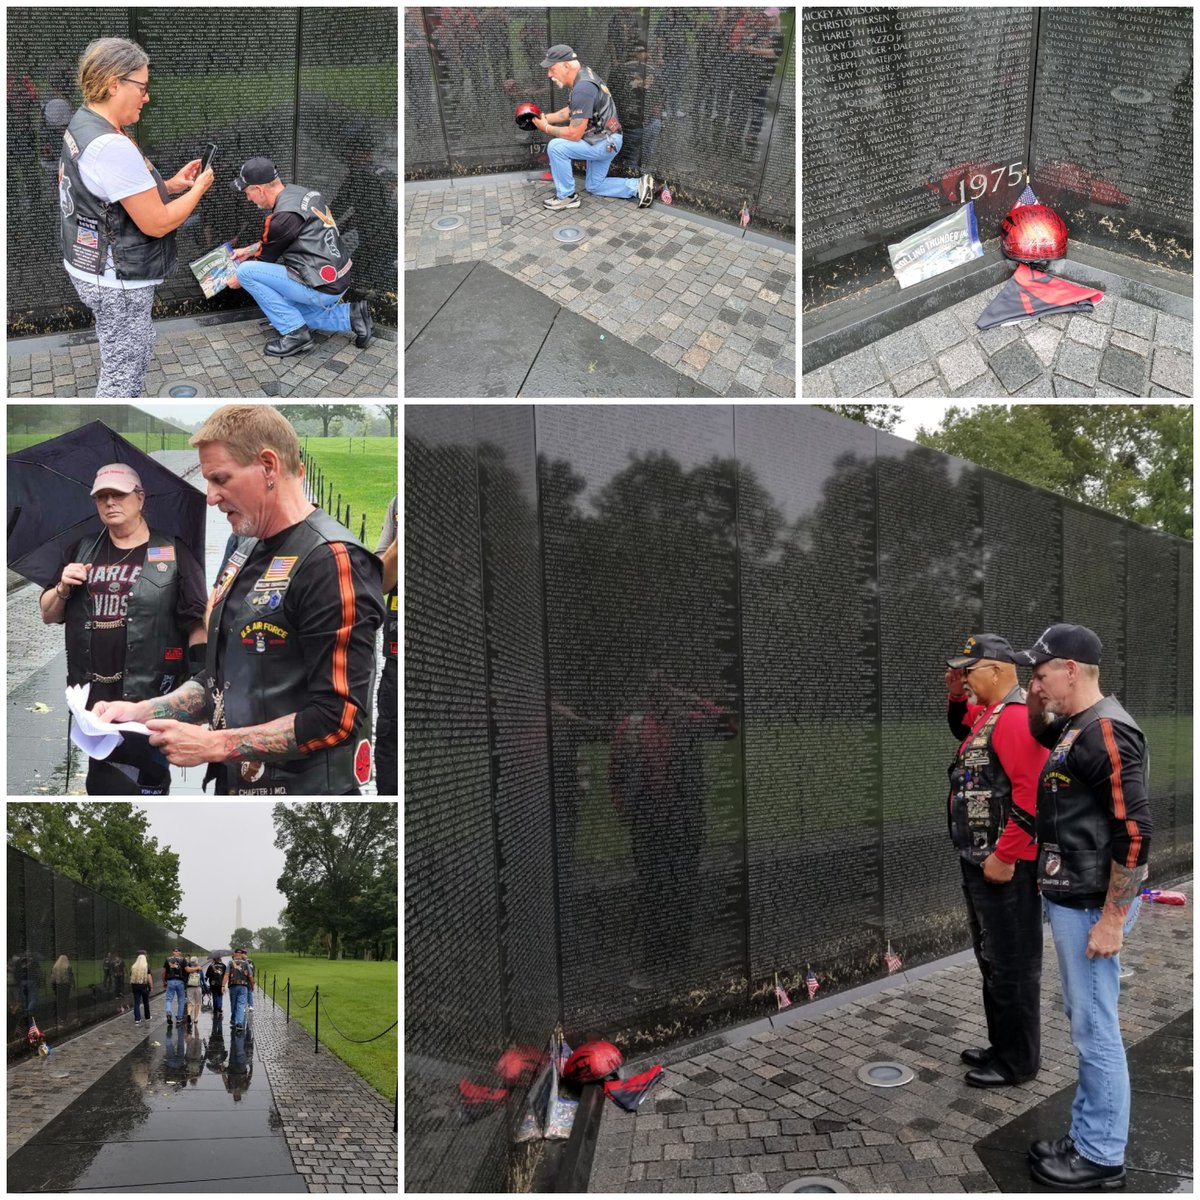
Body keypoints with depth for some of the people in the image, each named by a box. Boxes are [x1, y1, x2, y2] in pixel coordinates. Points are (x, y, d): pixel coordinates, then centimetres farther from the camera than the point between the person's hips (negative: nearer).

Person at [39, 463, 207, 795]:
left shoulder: (172, 552, 3)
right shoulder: (82, 551, 16)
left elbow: (196, 621, 1)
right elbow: (48, 616, 21)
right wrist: (63, 589, 0)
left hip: (152, 697, -4)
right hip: (93, 699, 4)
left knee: (144, 785, -2)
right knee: (102, 784, 7)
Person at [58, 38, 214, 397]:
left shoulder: (81, 125, 7)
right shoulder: (112, 147, -25)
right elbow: (157, 223, -23)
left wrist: (172, 184, 8)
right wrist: (198, 188, -8)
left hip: (91, 268, 11)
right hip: (118, 283, -11)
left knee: (137, 353, 25)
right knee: (123, 375, 1)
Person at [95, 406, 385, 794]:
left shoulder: (333, 561, -18)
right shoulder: (247, 550, 10)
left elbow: (338, 717, -23)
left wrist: (215, 744, -19)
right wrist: (141, 712, 6)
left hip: (304, 785, -8)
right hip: (235, 784, 8)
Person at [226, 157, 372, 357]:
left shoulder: (284, 216, -20)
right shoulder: (301, 191, 6)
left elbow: (268, 257, -3)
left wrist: (239, 279, 14)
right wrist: (249, 250, 30)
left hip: (321, 289, -9)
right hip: (339, 281, 9)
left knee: (246, 271, -8)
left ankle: (295, 334, -6)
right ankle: (351, 316, 16)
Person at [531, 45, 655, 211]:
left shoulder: (583, 88, -27)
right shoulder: (583, 76, 2)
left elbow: (574, 134, -25)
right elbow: (569, 111, 16)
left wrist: (547, 128, -12)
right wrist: (544, 118, 4)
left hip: (606, 144, -10)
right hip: (606, 141, 10)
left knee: (556, 146, -18)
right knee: (595, 186, 22)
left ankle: (566, 196, -4)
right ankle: (638, 186, 15)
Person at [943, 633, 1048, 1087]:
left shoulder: (1015, 718, -18)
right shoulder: (987, 715, 13)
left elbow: (1032, 793, -25)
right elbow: (963, 728, 36)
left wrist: (1004, 856, -23)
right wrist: (957, 695, 15)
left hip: (1005, 867, -11)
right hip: (979, 863, 11)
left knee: (1012, 965, 1)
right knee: (992, 960, 19)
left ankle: (1018, 1061, 13)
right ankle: (1002, 1045, 32)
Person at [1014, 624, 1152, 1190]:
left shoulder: (1106, 730, -21)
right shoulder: (1076, 725, 8)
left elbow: (1133, 832, -25)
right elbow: (1041, 734, 33)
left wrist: (1111, 920, -22)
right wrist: (1037, 698, 12)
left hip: (1091, 908, -10)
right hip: (1068, 902, 10)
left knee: (1096, 1032, 2)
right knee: (1084, 1026, 18)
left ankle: (1102, 1159, 16)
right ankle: (1085, 1138, 31)